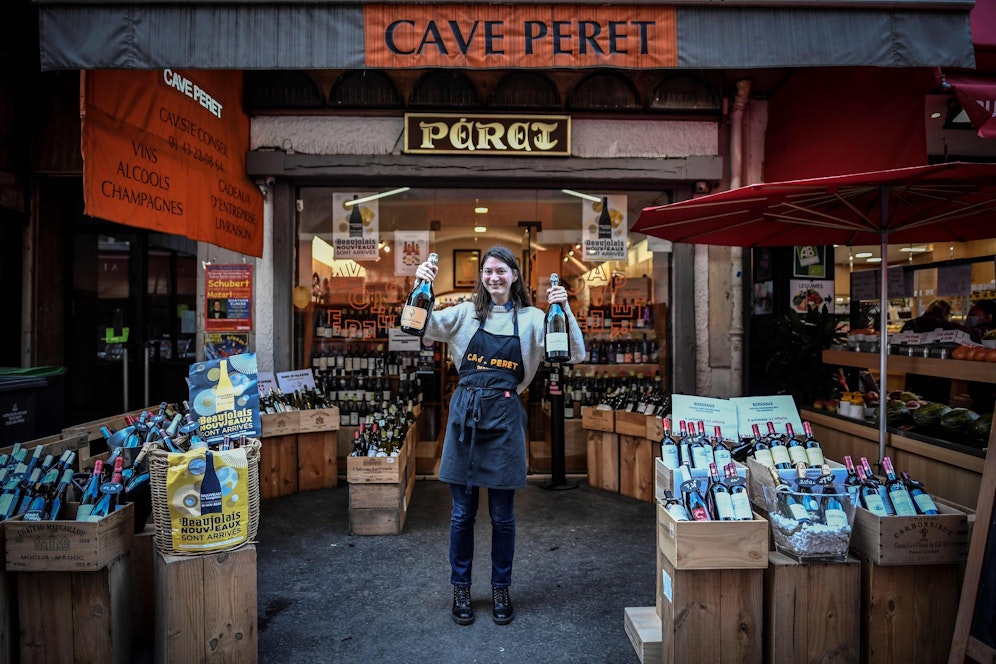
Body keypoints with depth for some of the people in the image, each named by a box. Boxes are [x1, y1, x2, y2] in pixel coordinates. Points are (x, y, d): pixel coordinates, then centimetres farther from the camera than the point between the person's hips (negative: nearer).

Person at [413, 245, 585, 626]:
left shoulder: (531, 319, 4)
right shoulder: (467, 313, 6)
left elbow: (576, 355, -2)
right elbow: (424, 326, -2)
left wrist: (565, 310, -14)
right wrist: (421, 287, -16)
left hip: (504, 416, -1)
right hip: (465, 413, 1)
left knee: (502, 514, 10)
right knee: (462, 512, 10)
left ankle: (501, 589, 31)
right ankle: (461, 588, 29)